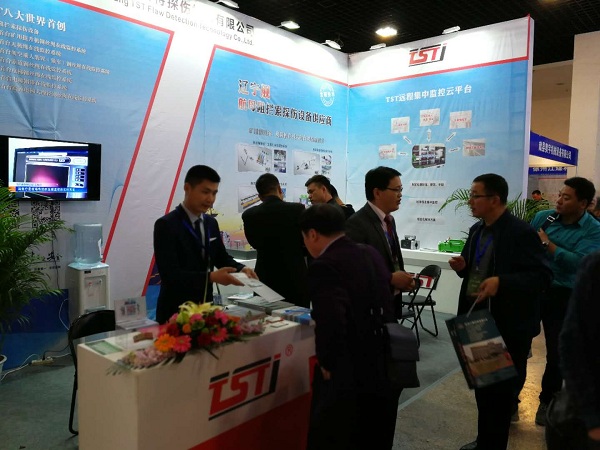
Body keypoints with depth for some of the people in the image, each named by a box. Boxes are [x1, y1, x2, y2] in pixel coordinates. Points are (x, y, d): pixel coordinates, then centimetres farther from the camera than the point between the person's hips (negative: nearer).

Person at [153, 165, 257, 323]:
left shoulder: (211, 223, 5)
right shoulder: (166, 225, -16)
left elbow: (221, 257, 14)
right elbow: (169, 274, -23)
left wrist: (241, 268, -7)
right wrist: (211, 277, -32)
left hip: (205, 308, 6)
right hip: (175, 313, -6)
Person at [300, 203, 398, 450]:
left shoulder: (324, 265, -19)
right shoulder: (371, 254, 6)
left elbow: (330, 322, -31)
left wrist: (326, 363, -12)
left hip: (350, 375, -8)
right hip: (387, 368, 8)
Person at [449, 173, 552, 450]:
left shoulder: (521, 232, -17)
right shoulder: (477, 230, 7)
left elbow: (542, 277, -20)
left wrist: (501, 282, -32)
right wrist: (462, 266, -6)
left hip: (509, 327, -8)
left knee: (503, 389, 8)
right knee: (482, 385, 20)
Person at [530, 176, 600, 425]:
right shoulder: (542, 217, 0)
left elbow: (579, 263, -22)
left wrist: (547, 244, -20)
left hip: (563, 297, -1)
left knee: (557, 353, 11)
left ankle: (547, 401, 33)